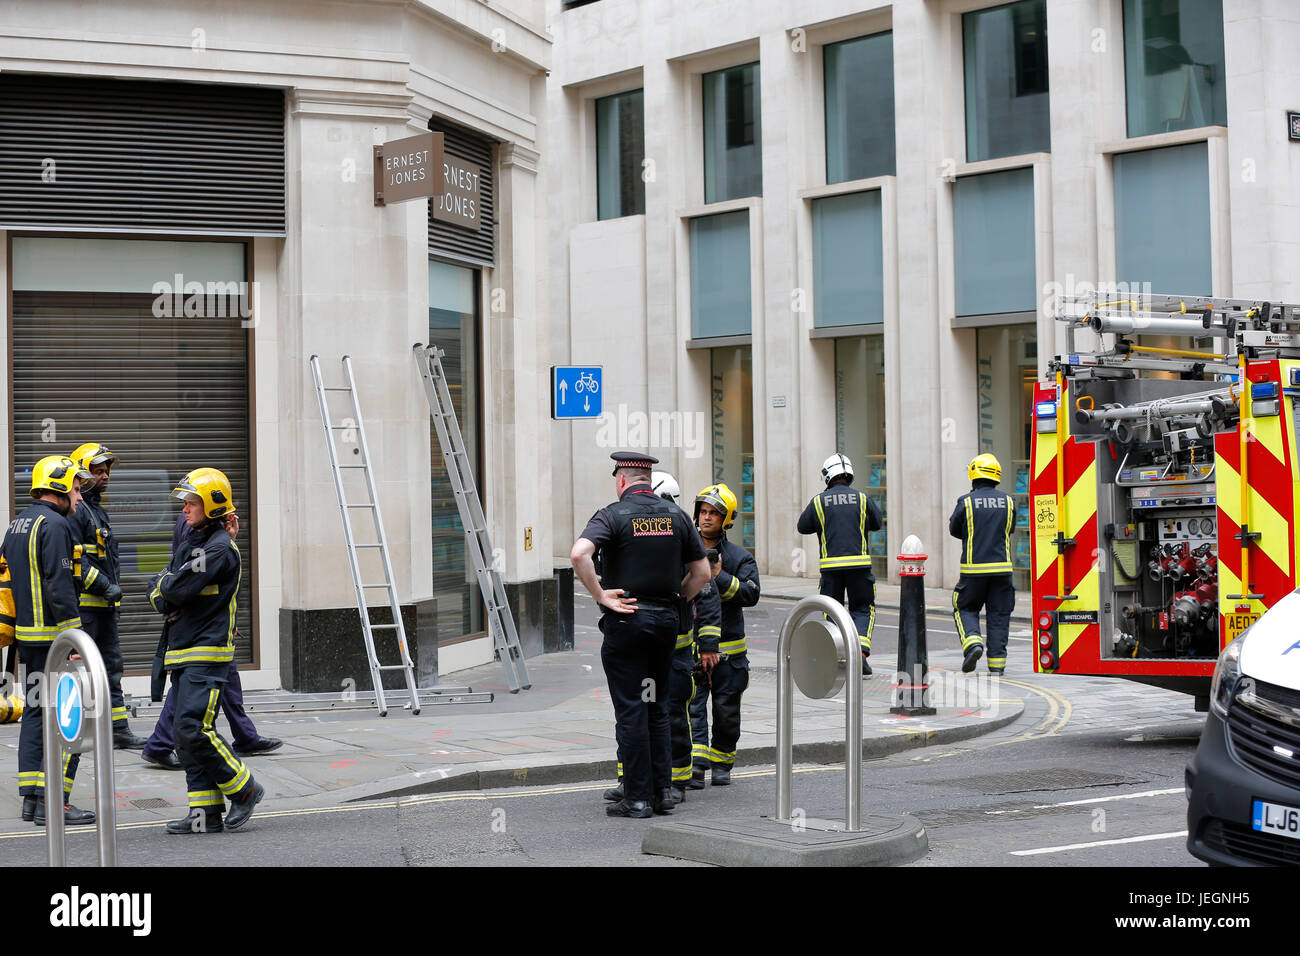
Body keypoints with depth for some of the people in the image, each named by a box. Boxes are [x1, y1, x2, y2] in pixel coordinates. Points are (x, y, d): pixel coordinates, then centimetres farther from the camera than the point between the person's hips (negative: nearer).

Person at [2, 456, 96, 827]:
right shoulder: (54, 525, -15)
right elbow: (59, 585, -21)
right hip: (53, 636, -9)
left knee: (36, 711, 14)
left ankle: (31, 796, 16)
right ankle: (54, 802, -7)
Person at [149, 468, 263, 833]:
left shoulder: (220, 548, -13)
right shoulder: (191, 543, 18)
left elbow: (176, 590, -20)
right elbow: (161, 597, 17)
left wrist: (162, 586, 1)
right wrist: (165, 594, -5)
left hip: (207, 652, -9)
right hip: (182, 652, 9)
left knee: (195, 731, -14)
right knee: (187, 737, 6)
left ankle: (244, 789, 1)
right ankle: (206, 813, 9)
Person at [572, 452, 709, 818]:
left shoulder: (613, 515, -8)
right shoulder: (675, 515, 7)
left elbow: (579, 554, -25)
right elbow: (702, 571, 10)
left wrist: (600, 595, -16)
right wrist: (675, 603, 14)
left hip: (626, 620, -5)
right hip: (667, 622, 5)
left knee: (631, 711, 0)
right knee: (657, 708, 15)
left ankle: (637, 798, 1)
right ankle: (663, 792, 15)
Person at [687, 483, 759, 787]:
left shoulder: (740, 557, 3)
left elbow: (751, 595, -10)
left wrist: (720, 577, -18)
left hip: (729, 648, 0)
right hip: (689, 645, 0)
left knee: (726, 710, 9)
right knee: (692, 707, -11)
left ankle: (722, 763, 26)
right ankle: (694, 767, -16)